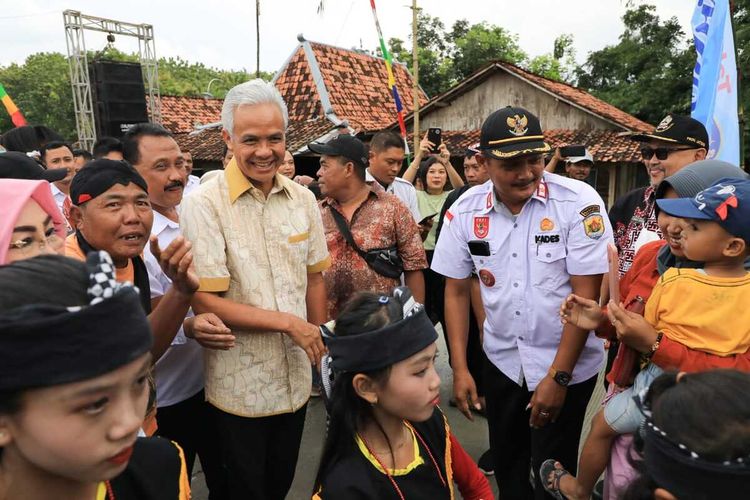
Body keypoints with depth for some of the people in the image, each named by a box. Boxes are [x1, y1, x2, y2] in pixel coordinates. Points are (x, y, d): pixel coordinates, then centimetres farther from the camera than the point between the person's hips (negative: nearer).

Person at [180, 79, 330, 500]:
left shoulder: (303, 199, 0)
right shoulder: (204, 204, -16)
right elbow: (204, 301, -19)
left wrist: (318, 348, 6)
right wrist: (288, 322, -18)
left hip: (296, 380, 5)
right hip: (240, 386, -4)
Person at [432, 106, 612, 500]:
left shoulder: (579, 202, -17)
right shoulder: (465, 210, -7)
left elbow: (586, 294, -16)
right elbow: (456, 291, 0)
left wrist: (557, 376, -15)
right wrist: (459, 369, -3)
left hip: (566, 365, -3)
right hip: (502, 361, 4)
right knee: (506, 467, 20)